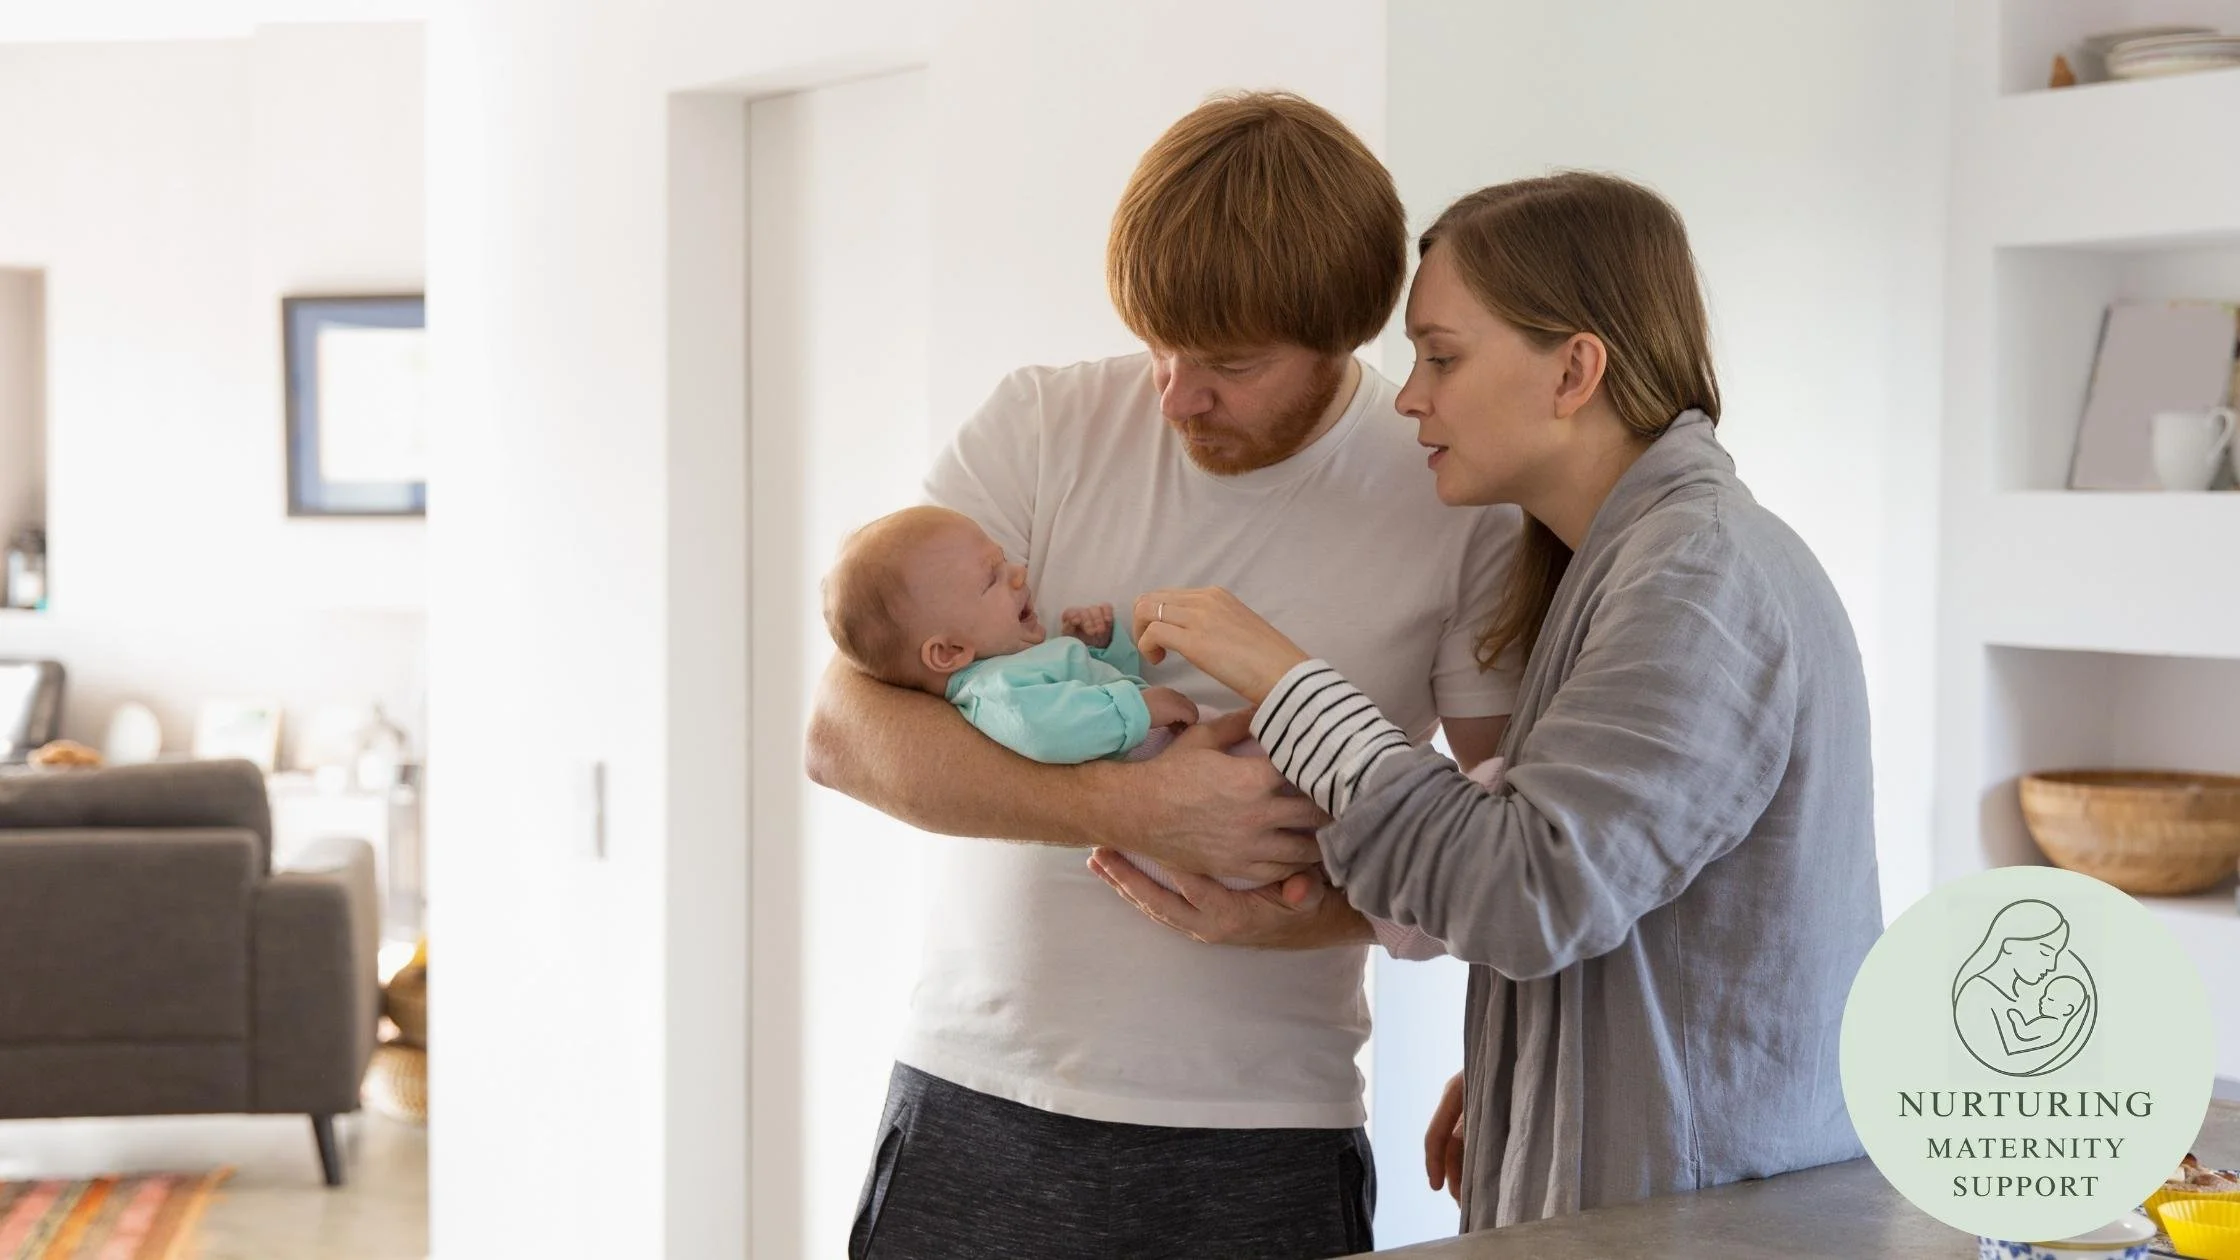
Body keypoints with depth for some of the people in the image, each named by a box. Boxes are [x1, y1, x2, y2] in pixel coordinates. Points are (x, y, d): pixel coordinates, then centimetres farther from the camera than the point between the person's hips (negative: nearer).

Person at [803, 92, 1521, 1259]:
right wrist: (1130, 806, -21)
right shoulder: (1044, 427, -2)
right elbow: (843, 731, -8)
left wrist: (1344, 903, -18)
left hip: (1258, 1144, -1)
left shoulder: (1455, 501, -3)